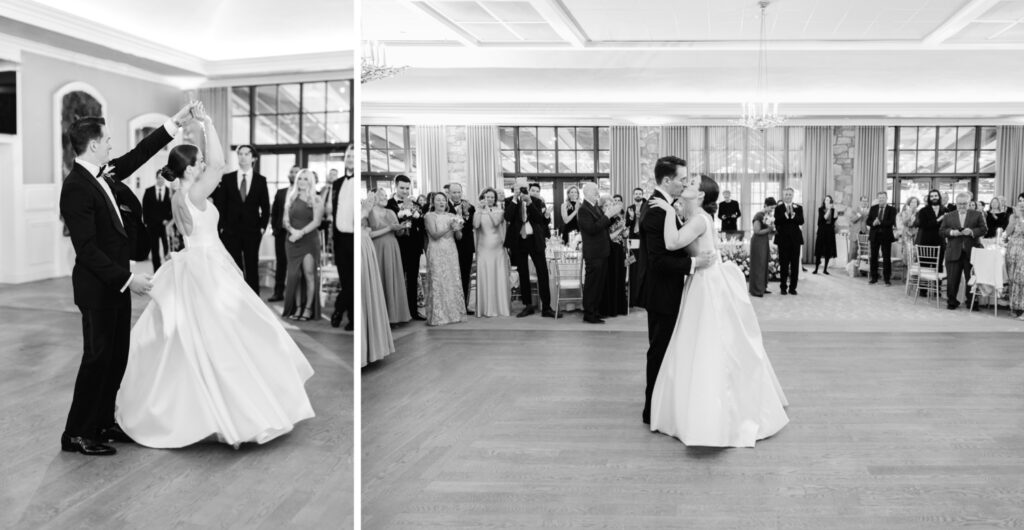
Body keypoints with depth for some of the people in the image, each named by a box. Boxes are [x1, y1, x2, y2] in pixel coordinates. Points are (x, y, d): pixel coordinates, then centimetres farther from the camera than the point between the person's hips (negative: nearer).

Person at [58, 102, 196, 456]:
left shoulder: (100, 174, 4)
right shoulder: (76, 187, -20)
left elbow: (138, 155, 15)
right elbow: (87, 249, -23)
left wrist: (176, 123, 13)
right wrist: (128, 278, -22)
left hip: (116, 281, 9)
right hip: (98, 286, -9)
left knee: (117, 356, 14)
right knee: (97, 357, 0)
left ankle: (103, 423, 25)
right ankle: (76, 433, 13)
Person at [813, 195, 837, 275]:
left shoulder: (832, 210, 6)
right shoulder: (821, 209, -1)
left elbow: (834, 218, -10)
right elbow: (824, 217, -14)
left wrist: (834, 209, -16)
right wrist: (829, 209, -20)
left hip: (830, 232, 3)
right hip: (822, 231, -3)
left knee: (828, 251, 3)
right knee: (819, 250, -4)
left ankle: (825, 269, 10)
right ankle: (816, 269, 0)